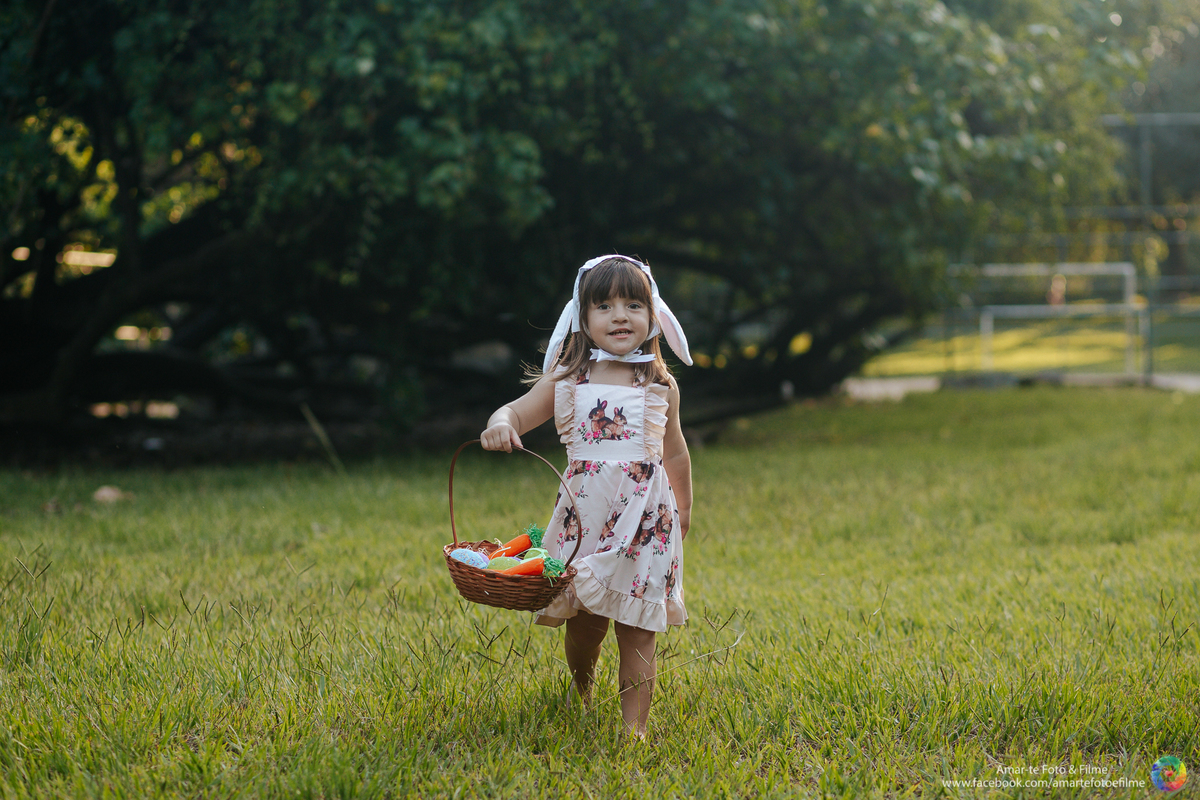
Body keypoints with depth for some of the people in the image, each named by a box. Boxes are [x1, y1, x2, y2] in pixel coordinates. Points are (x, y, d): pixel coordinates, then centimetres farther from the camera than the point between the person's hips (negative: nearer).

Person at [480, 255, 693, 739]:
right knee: (582, 623, 8)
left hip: (645, 516, 0)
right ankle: (580, 699, 36)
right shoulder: (567, 379, 2)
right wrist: (500, 422, -23)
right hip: (585, 512, 0)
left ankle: (634, 727, -1)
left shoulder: (661, 386, 6)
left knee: (636, 629, -3)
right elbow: (521, 410, 1)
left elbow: (675, 452, 17)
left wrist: (683, 510, 25)